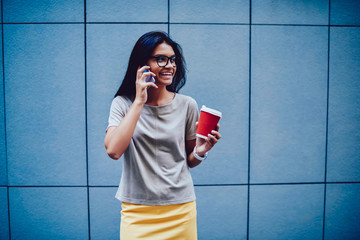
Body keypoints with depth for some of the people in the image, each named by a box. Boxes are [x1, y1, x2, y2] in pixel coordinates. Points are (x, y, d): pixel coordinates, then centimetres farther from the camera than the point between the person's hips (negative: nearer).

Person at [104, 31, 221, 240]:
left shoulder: (187, 105, -2)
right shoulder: (123, 104, -4)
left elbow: (189, 161, 7)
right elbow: (113, 150, -21)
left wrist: (200, 152, -16)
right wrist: (139, 101, -20)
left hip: (180, 209, 2)